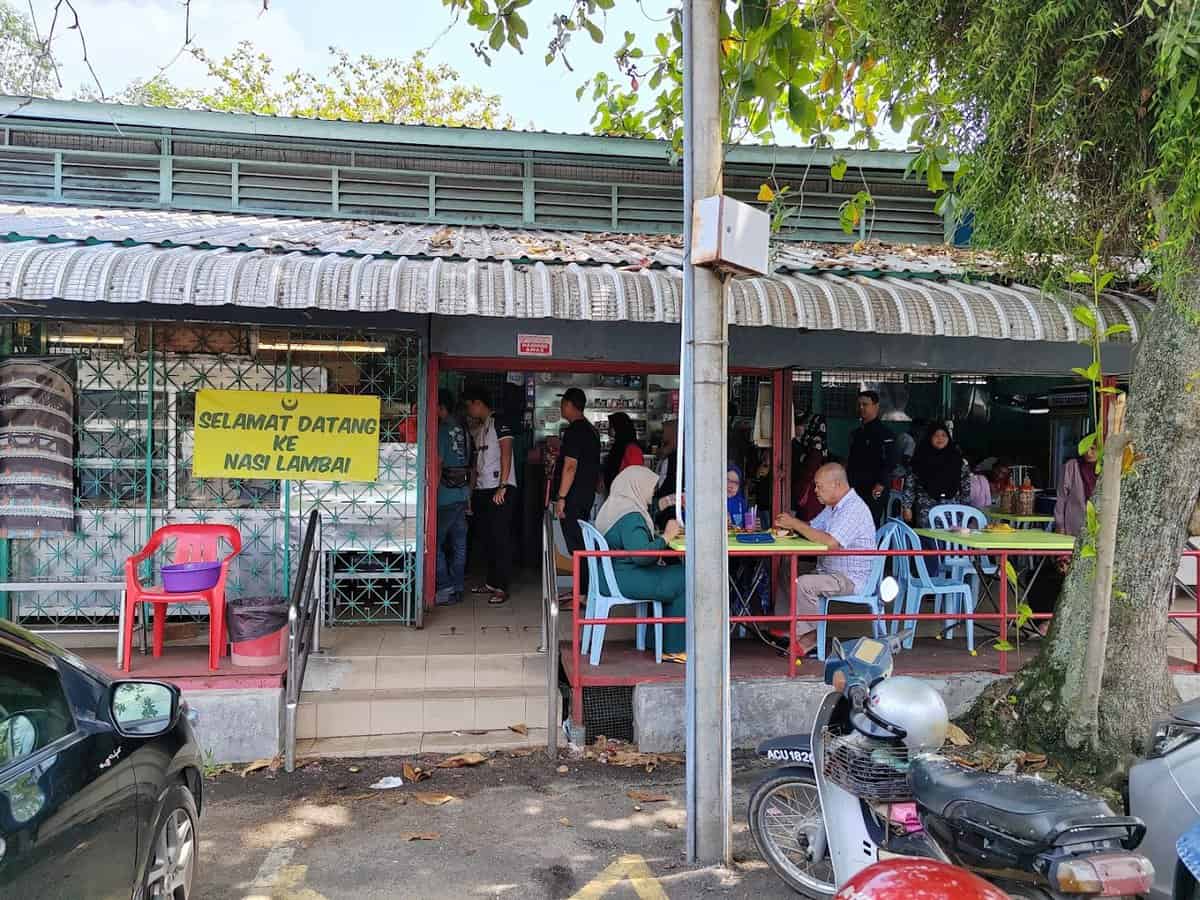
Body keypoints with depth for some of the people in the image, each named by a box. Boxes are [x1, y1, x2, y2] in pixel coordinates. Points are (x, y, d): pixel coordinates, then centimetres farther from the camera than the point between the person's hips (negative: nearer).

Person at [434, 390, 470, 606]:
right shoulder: (461, 429, 13)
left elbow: (438, 464, -15)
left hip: (446, 494, -8)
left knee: (435, 542, -3)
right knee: (459, 543, 10)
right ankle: (457, 589, 15)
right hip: (463, 491, 8)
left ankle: (444, 588, -5)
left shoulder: (442, 430, -12)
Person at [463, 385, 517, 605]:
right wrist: (472, 492, 17)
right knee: (486, 537, 11)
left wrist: (502, 486, -20)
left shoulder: (499, 421, -5)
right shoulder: (480, 428, 20)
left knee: (500, 538, -8)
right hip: (482, 490, 9)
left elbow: (506, 453, -14)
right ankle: (491, 582, 21)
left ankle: (502, 588, -6)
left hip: (500, 490, -9)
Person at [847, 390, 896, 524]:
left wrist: (880, 485, -25)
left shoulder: (884, 434, -7)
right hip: (855, 489, 8)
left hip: (873, 493, -8)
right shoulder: (857, 433, 19)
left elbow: (888, 463, -15)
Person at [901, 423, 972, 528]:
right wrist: (907, 507, -2)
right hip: (926, 509, -2)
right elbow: (910, 483, 3)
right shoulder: (921, 458, 3)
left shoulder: (956, 458, 8)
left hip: (951, 509, 2)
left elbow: (965, 484, 11)